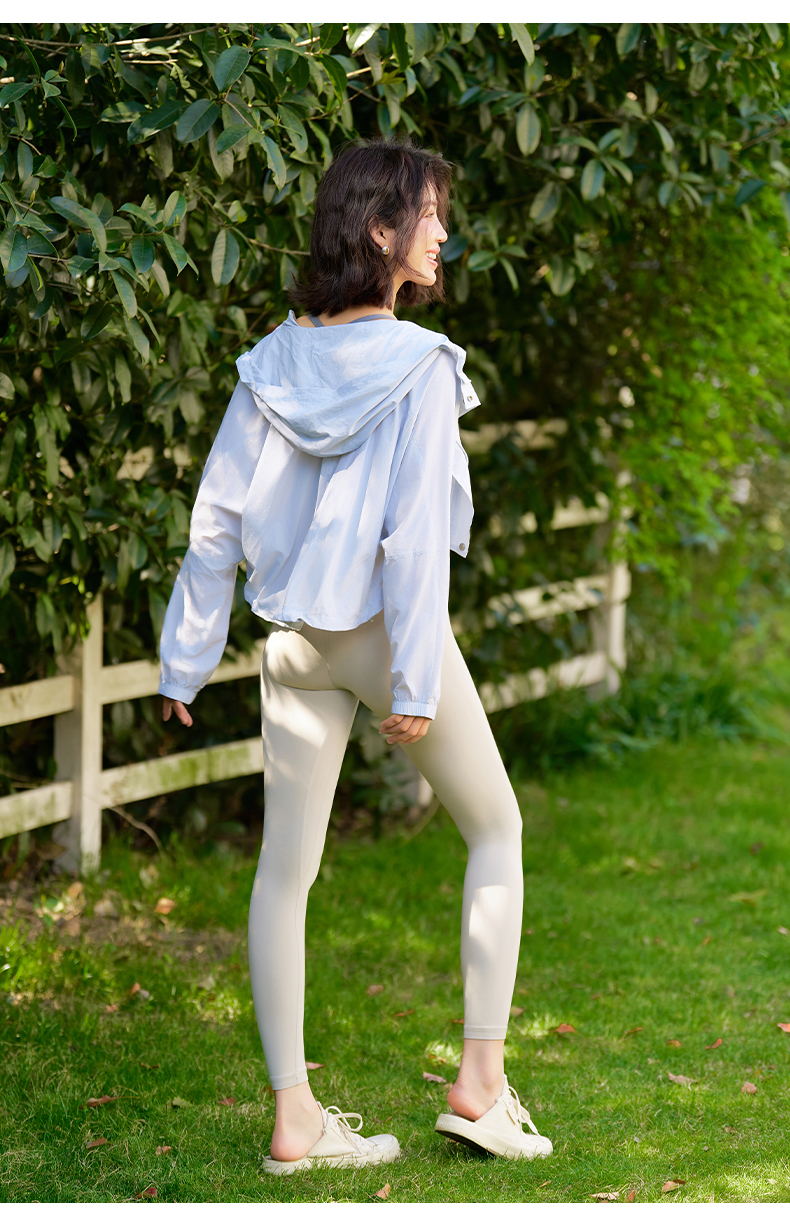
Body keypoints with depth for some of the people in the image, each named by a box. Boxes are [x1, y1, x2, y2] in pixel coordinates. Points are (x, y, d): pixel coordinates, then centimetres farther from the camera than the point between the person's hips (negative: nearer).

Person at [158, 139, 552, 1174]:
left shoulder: (274, 362, 3)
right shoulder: (418, 366, -13)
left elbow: (217, 520, 4)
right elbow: (415, 533, -17)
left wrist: (185, 659, 10)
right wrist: (415, 680, -16)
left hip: (295, 642, 5)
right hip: (387, 629, -5)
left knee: (285, 870, 8)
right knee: (496, 828, 14)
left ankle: (295, 1118, 10)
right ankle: (480, 1080, 11)